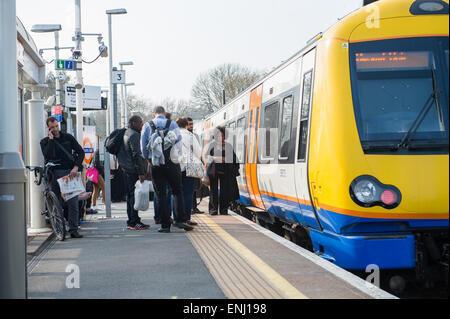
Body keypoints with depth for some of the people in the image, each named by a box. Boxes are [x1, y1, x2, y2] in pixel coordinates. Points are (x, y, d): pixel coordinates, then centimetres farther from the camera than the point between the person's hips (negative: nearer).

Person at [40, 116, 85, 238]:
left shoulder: (68, 137, 12)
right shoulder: (45, 142, 9)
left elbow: (80, 152, 9)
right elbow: (47, 155, -11)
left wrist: (76, 167, -4)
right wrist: (51, 139, -8)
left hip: (70, 173, 1)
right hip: (55, 174, -1)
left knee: (73, 203, -7)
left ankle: (73, 230, -2)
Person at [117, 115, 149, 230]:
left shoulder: (126, 133, 18)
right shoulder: (134, 135, -13)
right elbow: (136, 155, -19)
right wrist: (141, 173, -19)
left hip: (126, 169, 10)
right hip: (133, 170, -10)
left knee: (130, 195, 13)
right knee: (134, 195, -9)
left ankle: (131, 222, 17)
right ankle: (134, 222, -9)